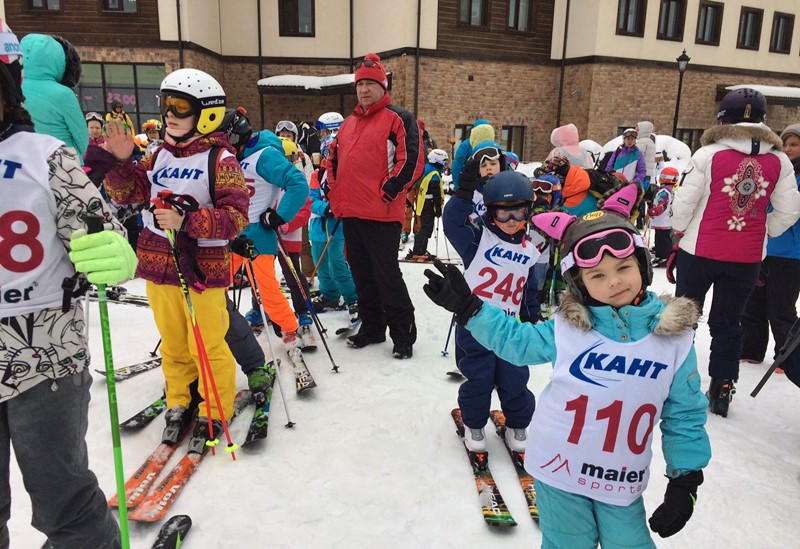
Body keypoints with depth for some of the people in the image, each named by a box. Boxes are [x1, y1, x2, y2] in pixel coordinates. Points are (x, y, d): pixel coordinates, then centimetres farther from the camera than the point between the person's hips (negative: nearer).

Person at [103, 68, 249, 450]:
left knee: (207, 345, 3)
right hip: (157, 265, 6)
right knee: (172, 343, 18)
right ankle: (179, 402, 35)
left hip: (202, 268, -6)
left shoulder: (220, 159, -10)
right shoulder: (160, 155, 10)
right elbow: (128, 193, 9)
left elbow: (236, 216, -18)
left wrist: (187, 221, -28)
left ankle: (215, 412, 21)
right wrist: (119, 161, -8)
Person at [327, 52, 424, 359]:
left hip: (381, 213, -7)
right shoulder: (348, 124, 19)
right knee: (362, 275, 14)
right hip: (350, 213, 8)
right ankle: (372, 327, 28)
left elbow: (412, 160, -12)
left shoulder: (399, 118, -3)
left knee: (387, 275, -4)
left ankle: (403, 334, 9)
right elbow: (335, 161, 26)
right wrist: (334, 198, 16)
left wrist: (390, 190, -15)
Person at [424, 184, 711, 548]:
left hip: (622, 485, 0)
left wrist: (686, 480, -2)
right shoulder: (568, 329, -10)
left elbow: (684, 415, 0)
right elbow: (516, 340, 6)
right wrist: (467, 306, -1)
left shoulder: (675, 339, -9)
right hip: (559, 473, 0)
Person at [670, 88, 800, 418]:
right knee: (729, 322, 14)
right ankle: (721, 390, 19)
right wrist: (761, 234, 19)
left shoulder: (709, 154, -12)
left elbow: (684, 201, -10)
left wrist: (680, 231, 9)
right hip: (747, 258, 3)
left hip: (700, 251, -2)